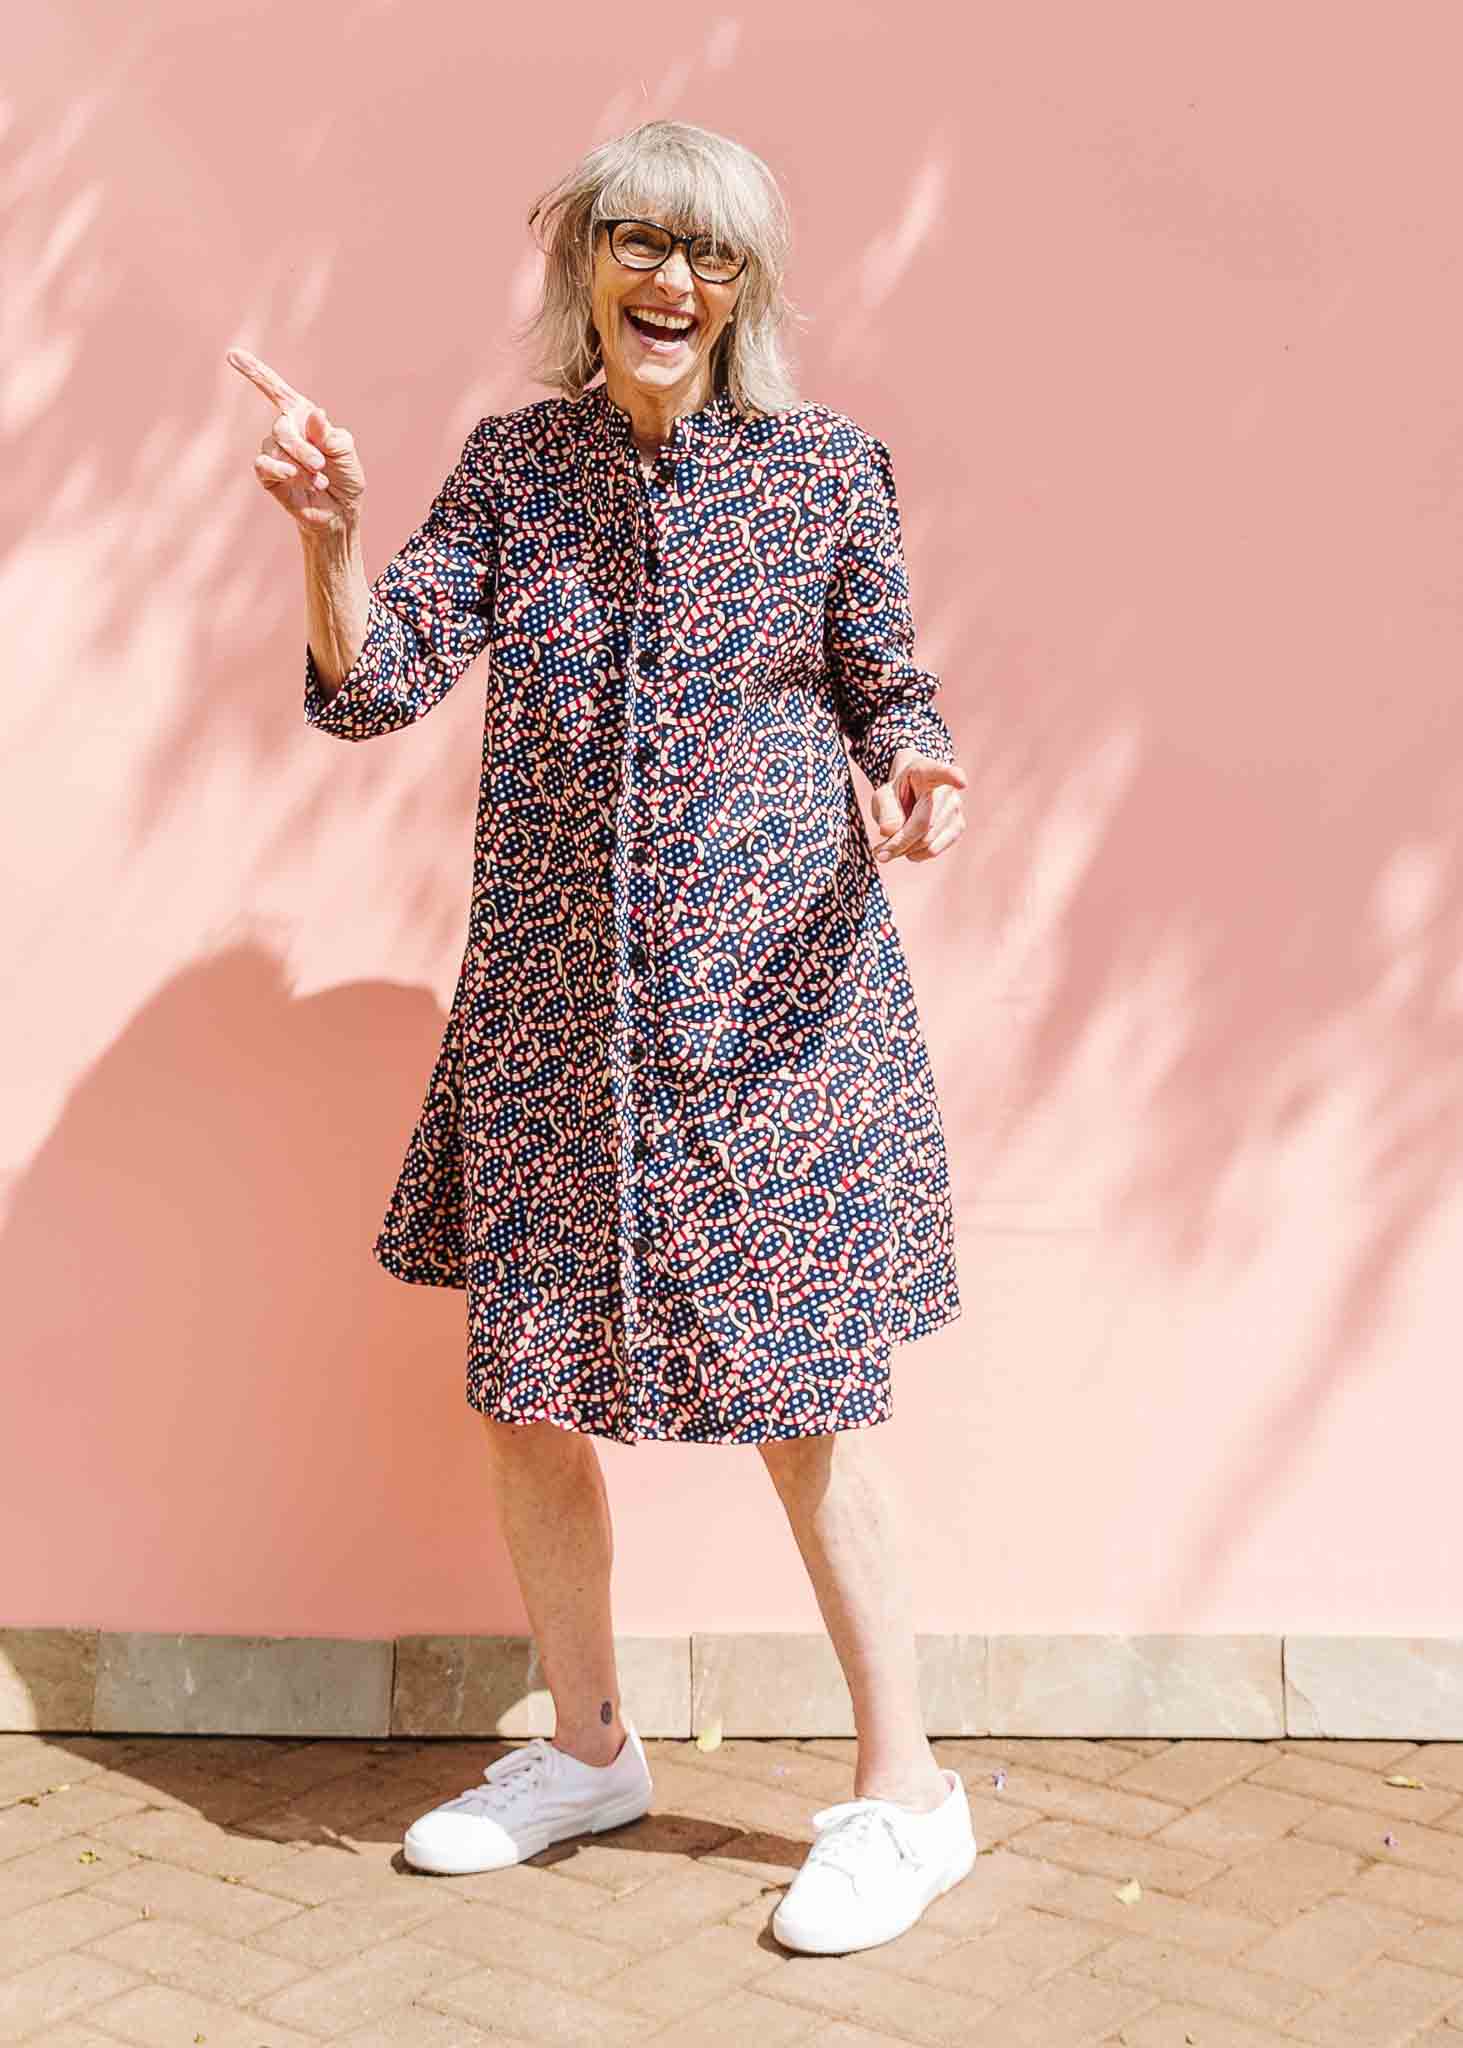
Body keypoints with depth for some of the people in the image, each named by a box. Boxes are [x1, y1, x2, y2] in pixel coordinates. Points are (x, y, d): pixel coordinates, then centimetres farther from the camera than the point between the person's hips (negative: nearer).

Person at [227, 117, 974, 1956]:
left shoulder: (824, 465, -1)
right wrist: (328, 535, -18)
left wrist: (916, 776, -14)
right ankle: (586, 1749, 31)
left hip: (769, 997, -3)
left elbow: (886, 688, 7)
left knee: (800, 1410, -1)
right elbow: (373, 686, 0)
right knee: (524, 1402, 9)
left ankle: (903, 1791, 17)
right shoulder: (514, 464, 6)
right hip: (553, 1006, 4)